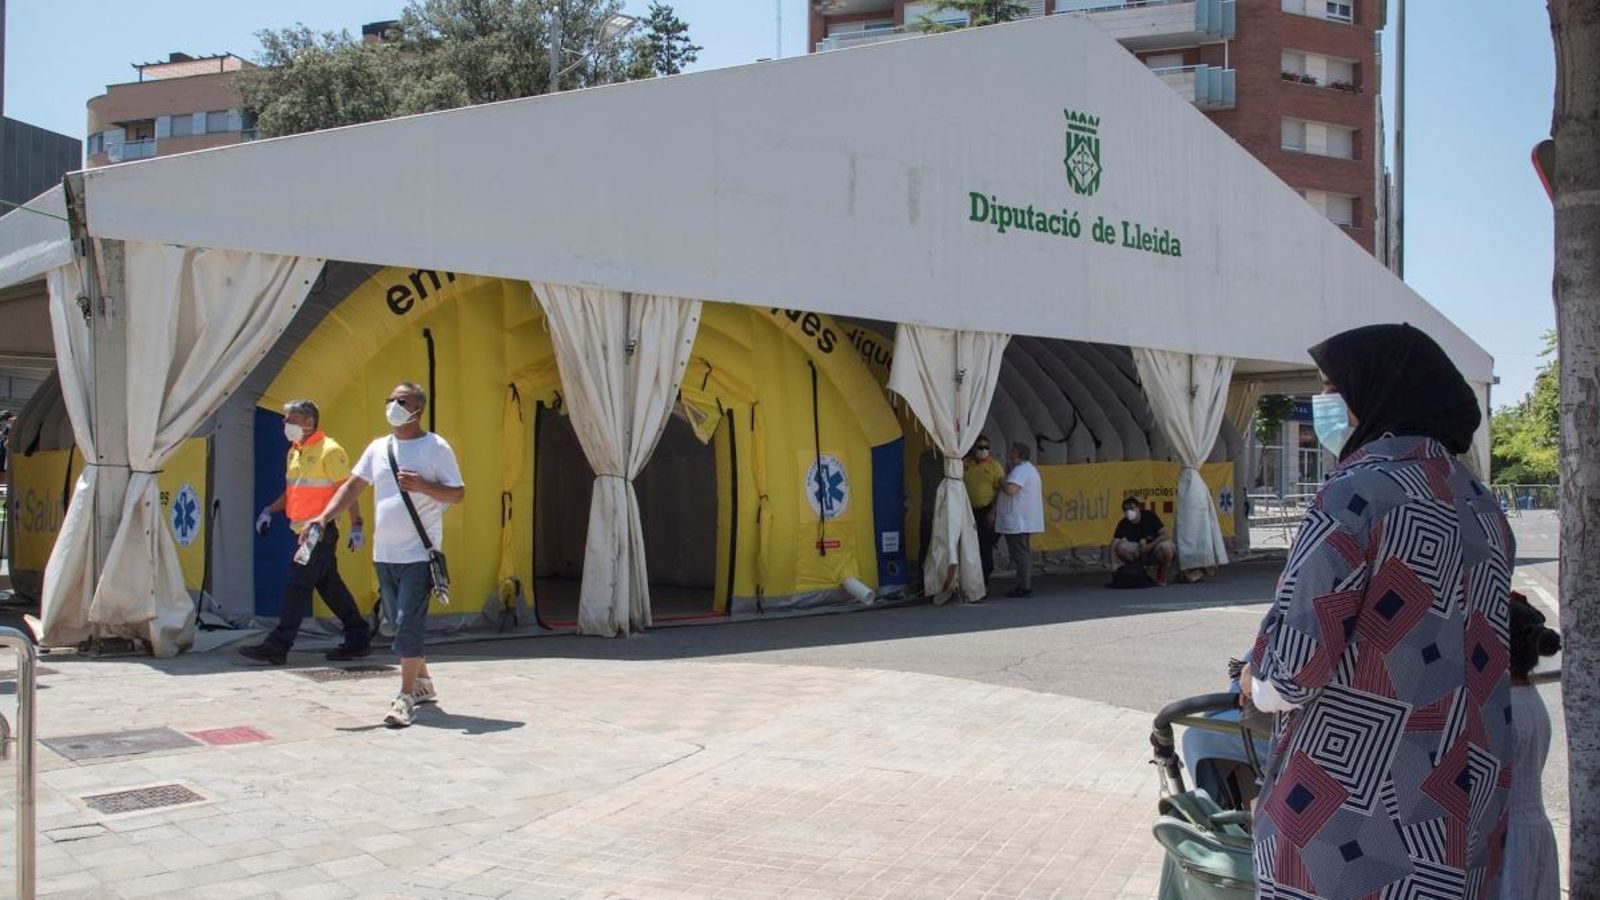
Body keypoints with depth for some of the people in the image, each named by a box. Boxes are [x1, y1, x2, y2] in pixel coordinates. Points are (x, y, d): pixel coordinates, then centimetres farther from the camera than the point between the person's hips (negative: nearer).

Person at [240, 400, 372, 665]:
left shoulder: (329, 450, -11)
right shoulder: (295, 451, 16)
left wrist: (356, 525, -18)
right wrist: (270, 511, 12)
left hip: (321, 531, -9)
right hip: (305, 531, 9)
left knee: (298, 586, -8)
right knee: (330, 587, 12)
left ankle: (277, 647, -5)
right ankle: (359, 639, 19)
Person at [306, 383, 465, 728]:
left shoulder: (436, 447, -3)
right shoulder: (378, 448, 12)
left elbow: (458, 494, -3)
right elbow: (353, 486, 11)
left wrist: (422, 486, -19)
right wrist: (324, 517, -2)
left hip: (419, 554, -6)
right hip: (384, 554, 6)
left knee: (409, 623, -11)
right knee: (402, 624, 14)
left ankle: (405, 698, -6)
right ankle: (423, 684, 28)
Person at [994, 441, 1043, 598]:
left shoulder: (1021, 470, -15)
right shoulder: (1030, 469, 20)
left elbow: (1010, 490, -30)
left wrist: (1000, 483, -10)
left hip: (1017, 522, -11)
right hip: (1023, 521, 11)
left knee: (1020, 554, -9)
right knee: (1025, 553, 14)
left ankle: (1024, 587, -9)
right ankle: (1026, 586, 18)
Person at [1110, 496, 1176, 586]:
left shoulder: (1149, 515, -18)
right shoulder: (1123, 524, -12)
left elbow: (1167, 535, -22)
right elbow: (1114, 544, -20)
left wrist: (1150, 546, -27)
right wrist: (1114, 567, -34)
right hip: (1139, 553, 2)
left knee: (1165, 547, -37)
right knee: (1120, 547, -24)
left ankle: (1161, 573, -7)